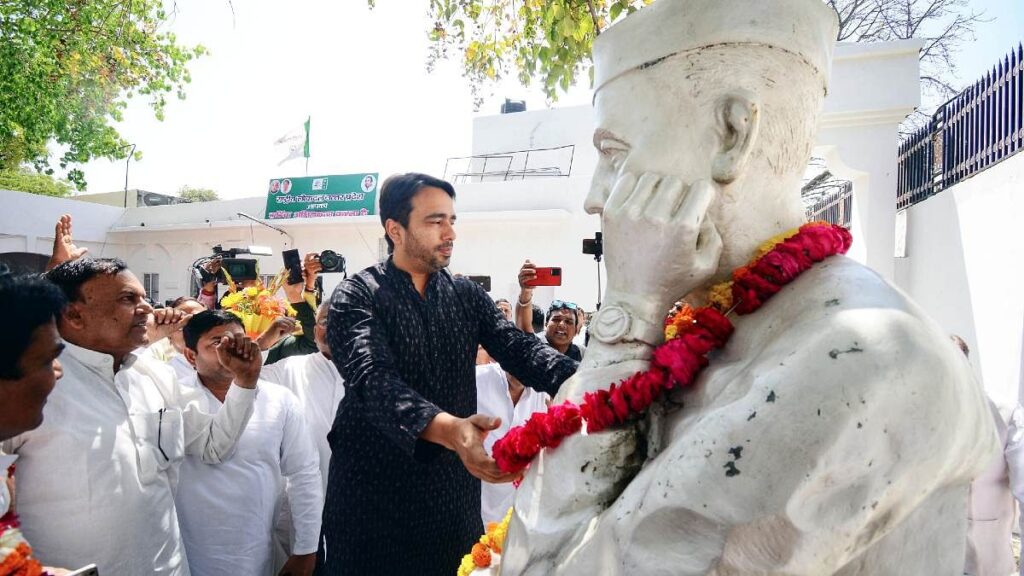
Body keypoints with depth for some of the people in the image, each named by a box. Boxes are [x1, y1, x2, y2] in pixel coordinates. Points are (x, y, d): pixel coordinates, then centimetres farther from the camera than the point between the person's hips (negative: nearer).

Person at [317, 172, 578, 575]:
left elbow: (518, 347, -8)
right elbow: (373, 379, -26)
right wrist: (447, 429, -45)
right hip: (375, 483, -4)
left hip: (453, 483, 4)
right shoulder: (356, 296, -10)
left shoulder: (467, 294, 4)